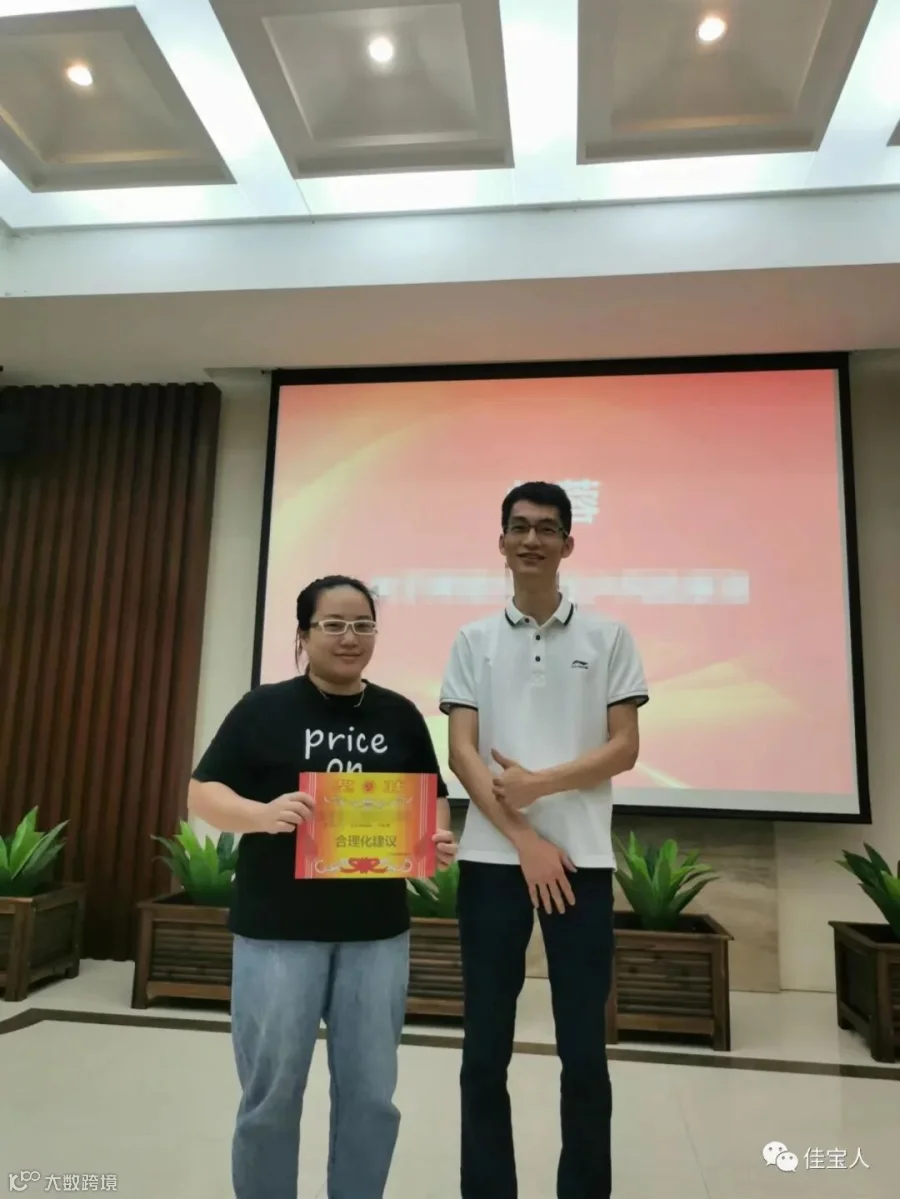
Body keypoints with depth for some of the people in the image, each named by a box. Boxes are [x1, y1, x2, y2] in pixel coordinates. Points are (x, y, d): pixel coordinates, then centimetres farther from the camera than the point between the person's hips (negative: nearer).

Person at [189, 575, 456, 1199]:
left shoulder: (400, 715, 5)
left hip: (377, 929, 3)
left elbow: (434, 797, 11)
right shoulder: (264, 709, -4)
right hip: (278, 926, -2)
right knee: (272, 1094, 10)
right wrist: (264, 814, -26)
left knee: (371, 1094, 13)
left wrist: (441, 839, -11)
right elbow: (203, 795, -7)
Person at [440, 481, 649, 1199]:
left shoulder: (609, 637, 4)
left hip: (583, 860, 0)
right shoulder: (474, 641, 5)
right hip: (492, 859, 1)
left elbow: (625, 749, 0)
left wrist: (538, 784, -12)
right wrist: (525, 841, -10)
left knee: (584, 1050, 8)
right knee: (486, 1049, 9)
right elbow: (461, 753, -2)